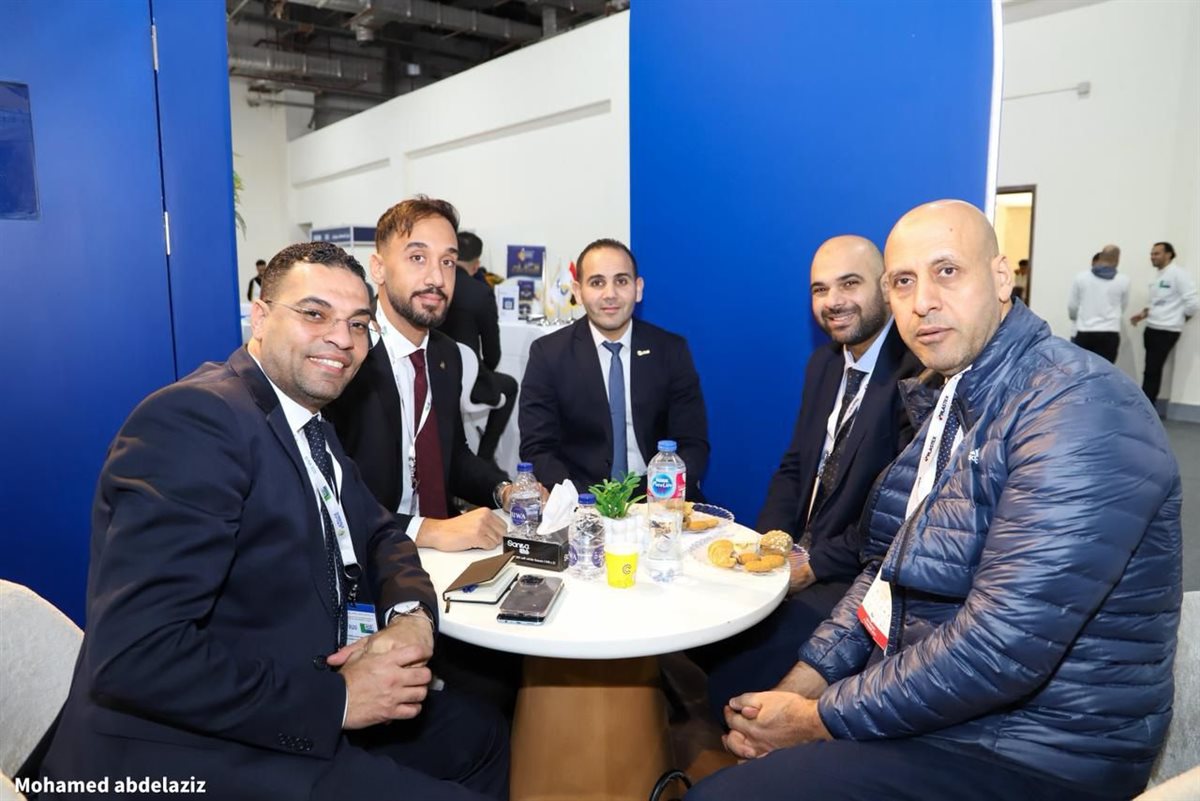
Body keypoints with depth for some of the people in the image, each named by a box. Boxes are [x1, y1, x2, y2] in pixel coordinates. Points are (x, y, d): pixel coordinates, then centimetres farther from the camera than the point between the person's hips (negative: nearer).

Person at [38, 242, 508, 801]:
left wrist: (412, 614, -10)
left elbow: (379, 535, 12)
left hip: (306, 722, 9)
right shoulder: (195, 419, -21)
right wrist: (336, 700, -23)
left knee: (479, 736, 19)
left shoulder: (311, 427, 8)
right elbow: (132, 654, -28)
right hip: (193, 754, -9)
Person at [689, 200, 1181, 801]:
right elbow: (890, 564, 8)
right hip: (921, 690, 8)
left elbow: (1000, 648, -29)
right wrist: (803, 682, -4)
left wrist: (820, 720, -19)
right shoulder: (949, 399, 6)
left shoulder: (1078, 409, -23)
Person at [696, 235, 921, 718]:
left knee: (739, 660, -22)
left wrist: (814, 565, -18)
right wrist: (771, 544, -3)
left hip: (862, 578, -7)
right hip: (801, 557, 7)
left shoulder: (917, 372, -17)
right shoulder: (824, 363, 10)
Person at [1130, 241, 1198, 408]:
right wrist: (1143, 314, 8)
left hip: (1166, 330, -8)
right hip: (1152, 329, 8)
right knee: (1152, 370, 11)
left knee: (1152, 371, -7)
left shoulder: (1178, 274, -12)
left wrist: (1180, 318, -3)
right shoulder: (1158, 276, 15)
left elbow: (1193, 302, -16)